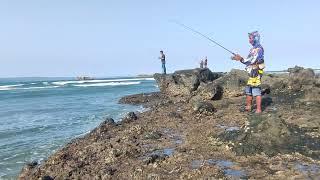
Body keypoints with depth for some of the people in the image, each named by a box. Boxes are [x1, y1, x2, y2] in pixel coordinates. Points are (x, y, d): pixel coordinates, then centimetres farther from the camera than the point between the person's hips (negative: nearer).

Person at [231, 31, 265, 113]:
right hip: (252, 73, 10)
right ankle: (248, 107, 25)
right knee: (248, 90, 15)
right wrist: (240, 58, 7)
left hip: (256, 73, -10)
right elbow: (248, 62, 18)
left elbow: (253, 60, -21)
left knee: (256, 91, -10)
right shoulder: (253, 49, 17)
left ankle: (258, 110, -7)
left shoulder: (259, 48, -12)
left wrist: (241, 59, -18)